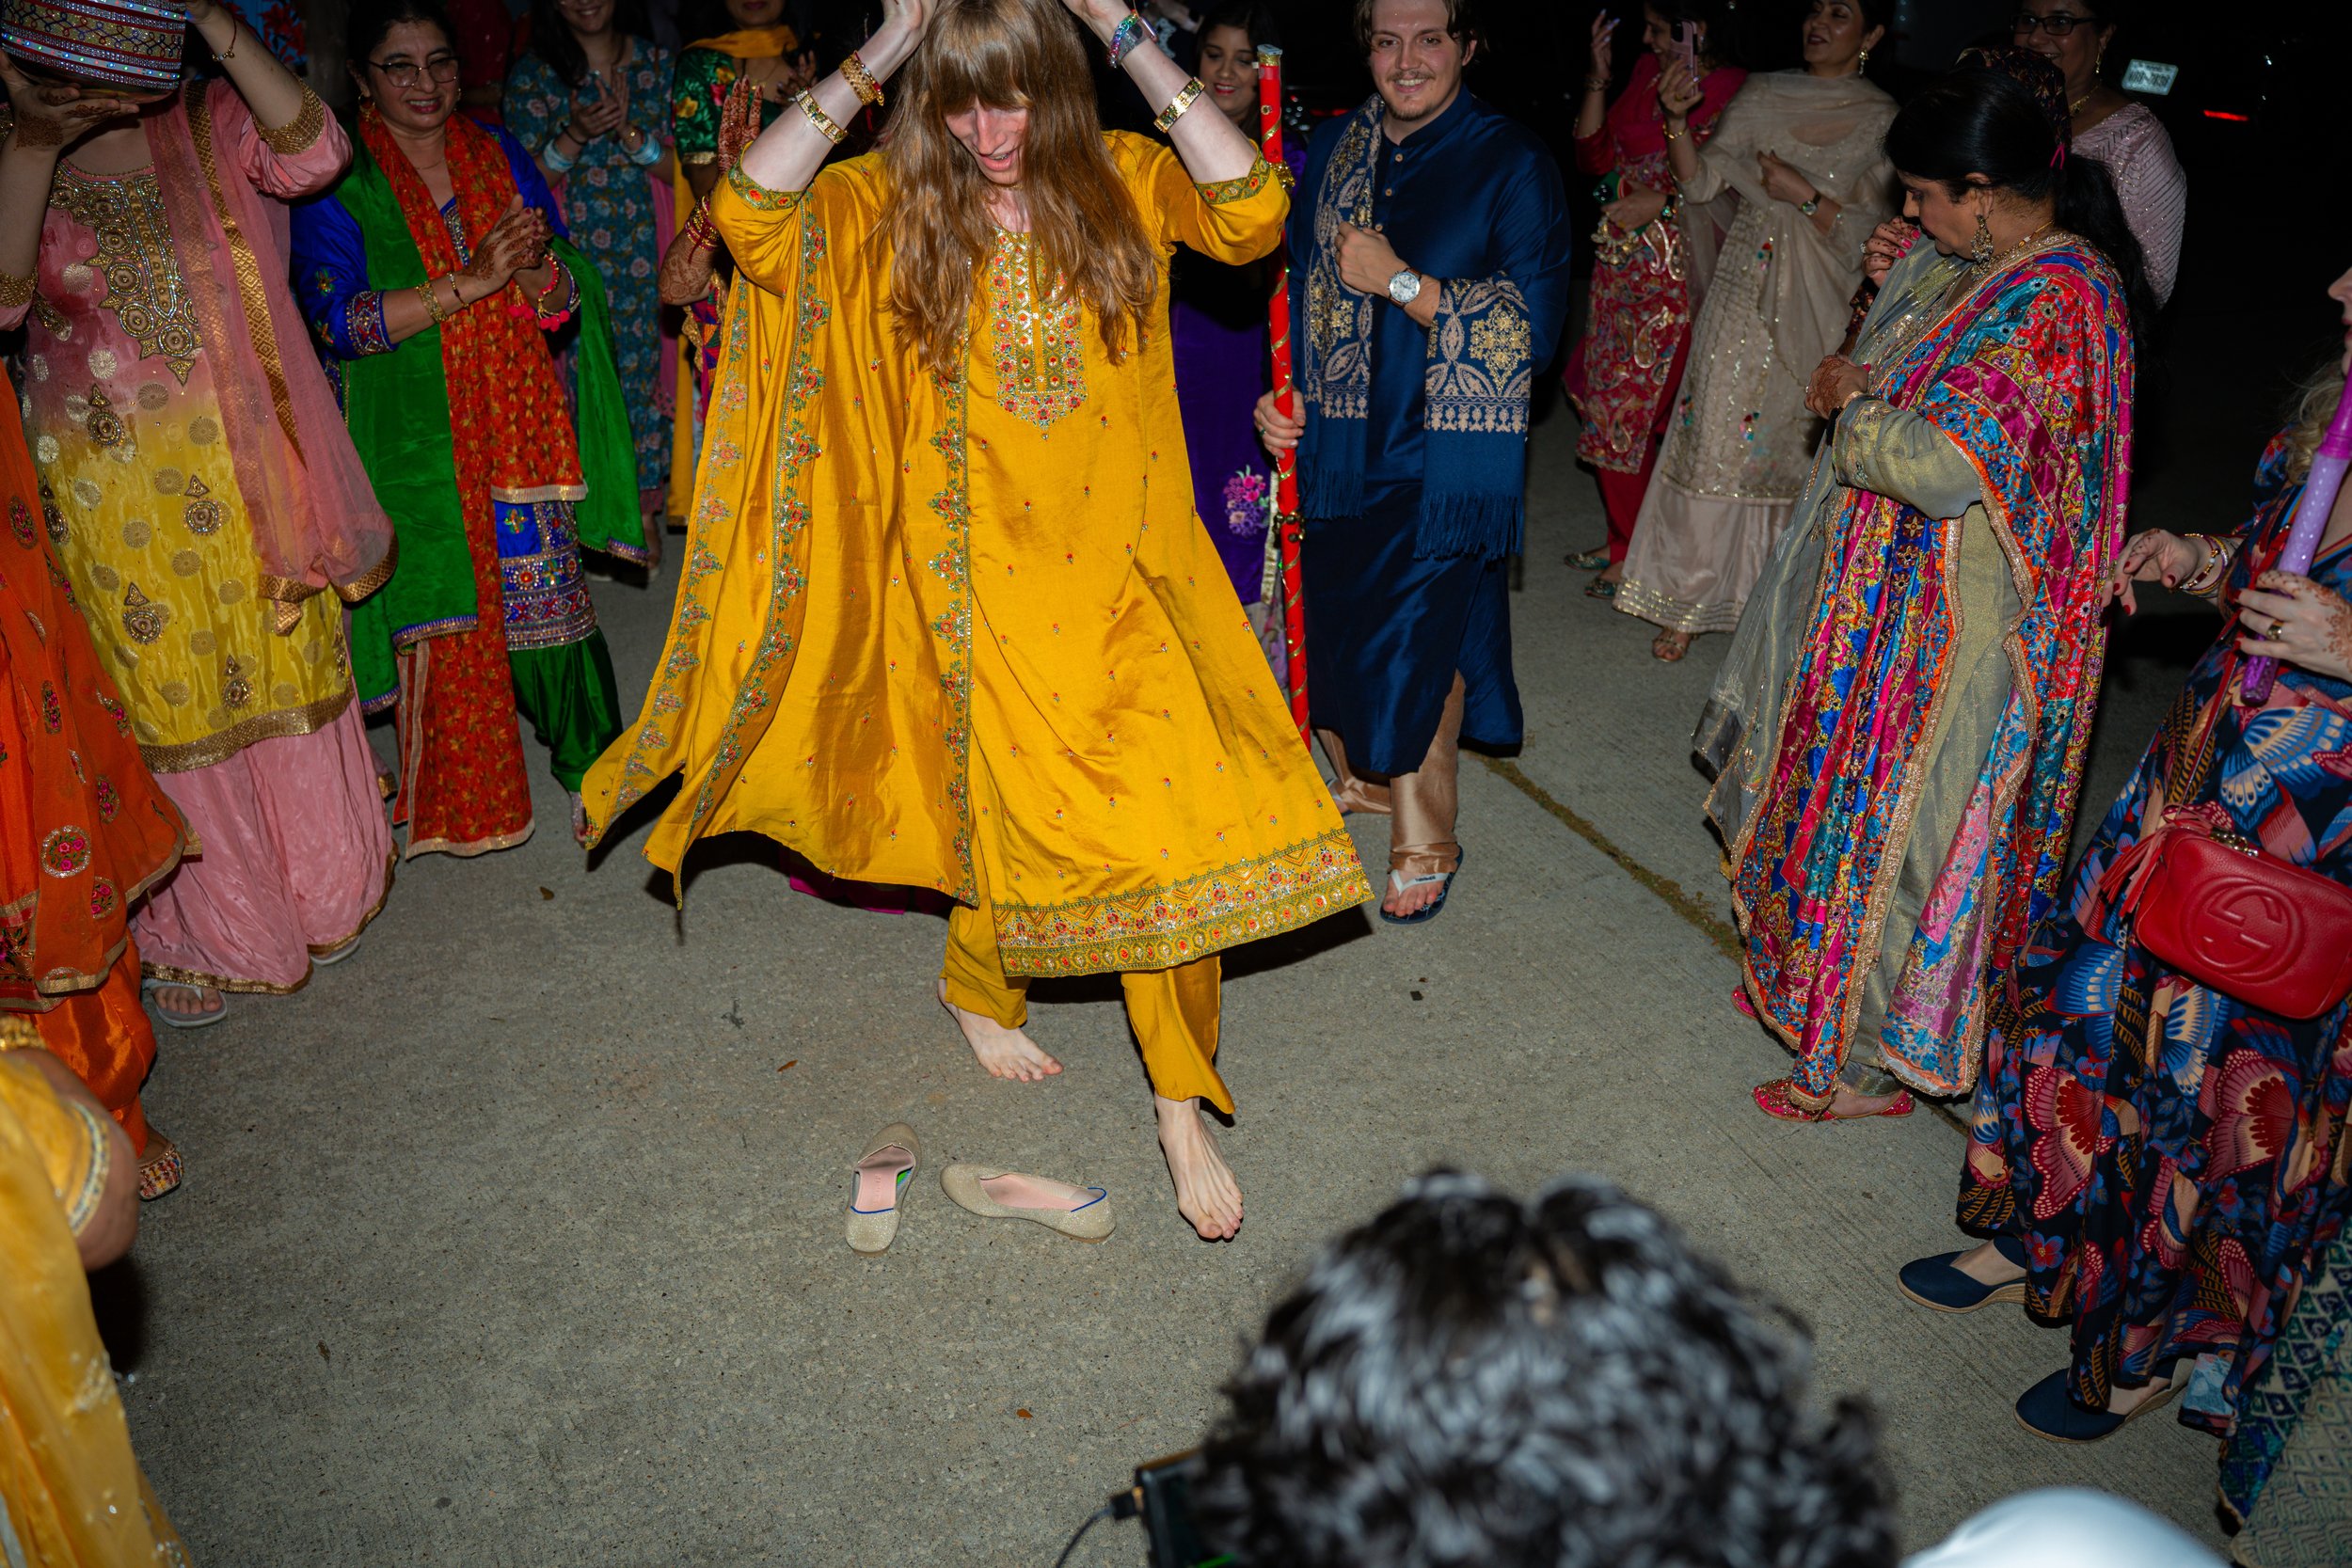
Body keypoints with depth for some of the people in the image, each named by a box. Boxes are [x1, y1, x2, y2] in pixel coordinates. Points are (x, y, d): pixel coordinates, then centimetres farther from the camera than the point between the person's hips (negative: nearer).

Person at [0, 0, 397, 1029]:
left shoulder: (209, 123, -1)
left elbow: (313, 156, -21)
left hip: (257, 467, 1)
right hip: (117, 492, -1)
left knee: (285, 670, 13)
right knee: (169, 701, 9)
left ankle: (317, 889, 34)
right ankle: (199, 931, 27)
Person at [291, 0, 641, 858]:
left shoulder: (500, 154, 7)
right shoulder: (335, 182, -3)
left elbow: (571, 294, 7)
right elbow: (340, 320, -13)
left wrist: (539, 268, -17)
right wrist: (469, 282, -21)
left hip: (521, 424, 3)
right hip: (415, 436, -2)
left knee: (549, 593, 3)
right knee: (444, 620, 3)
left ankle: (592, 759, 23)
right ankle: (462, 800, 21)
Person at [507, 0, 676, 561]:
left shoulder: (656, 63, 7)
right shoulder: (532, 77, 2)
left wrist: (629, 130, -15)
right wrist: (574, 136, -16)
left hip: (643, 256, 2)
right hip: (569, 257, -1)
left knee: (641, 370, 4)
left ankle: (642, 507, 16)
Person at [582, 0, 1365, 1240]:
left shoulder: (1122, 182, 1)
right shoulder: (893, 201, 0)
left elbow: (1252, 215, -16)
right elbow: (750, 215, -16)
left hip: (1123, 563, 1)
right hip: (984, 570, -1)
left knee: (1171, 812, -6)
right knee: (1021, 807, 6)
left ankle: (1180, 1101, 10)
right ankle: (977, 986, 41)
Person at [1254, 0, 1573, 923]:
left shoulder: (1512, 163, -6)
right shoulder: (1333, 150, 8)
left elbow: (1534, 324, -13)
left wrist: (1401, 280, -17)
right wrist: (1282, 393, 2)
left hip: (1445, 452, -4)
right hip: (1337, 441, 5)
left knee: (1416, 639, -4)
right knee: (1335, 619, 10)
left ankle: (1424, 840, 17)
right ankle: (1366, 776, 39)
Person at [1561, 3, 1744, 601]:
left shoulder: (1732, 90, -10)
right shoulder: (1648, 70, 10)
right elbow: (1596, 156, 10)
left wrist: (1660, 203, -15)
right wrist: (1598, 74, 3)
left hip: (1675, 273, -7)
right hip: (1622, 261, 7)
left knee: (1633, 412, -4)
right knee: (1607, 402, 11)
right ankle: (1625, 543, 26)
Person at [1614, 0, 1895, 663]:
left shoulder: (1883, 122, 1)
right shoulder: (1763, 94, 8)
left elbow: (1869, 233, -4)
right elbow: (1702, 181, 1)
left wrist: (1804, 194, -14)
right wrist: (1677, 120, -14)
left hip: (1814, 309, -1)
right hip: (1745, 292, 2)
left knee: (1787, 447, 4)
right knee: (1713, 442, 0)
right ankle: (1686, 598, 11)